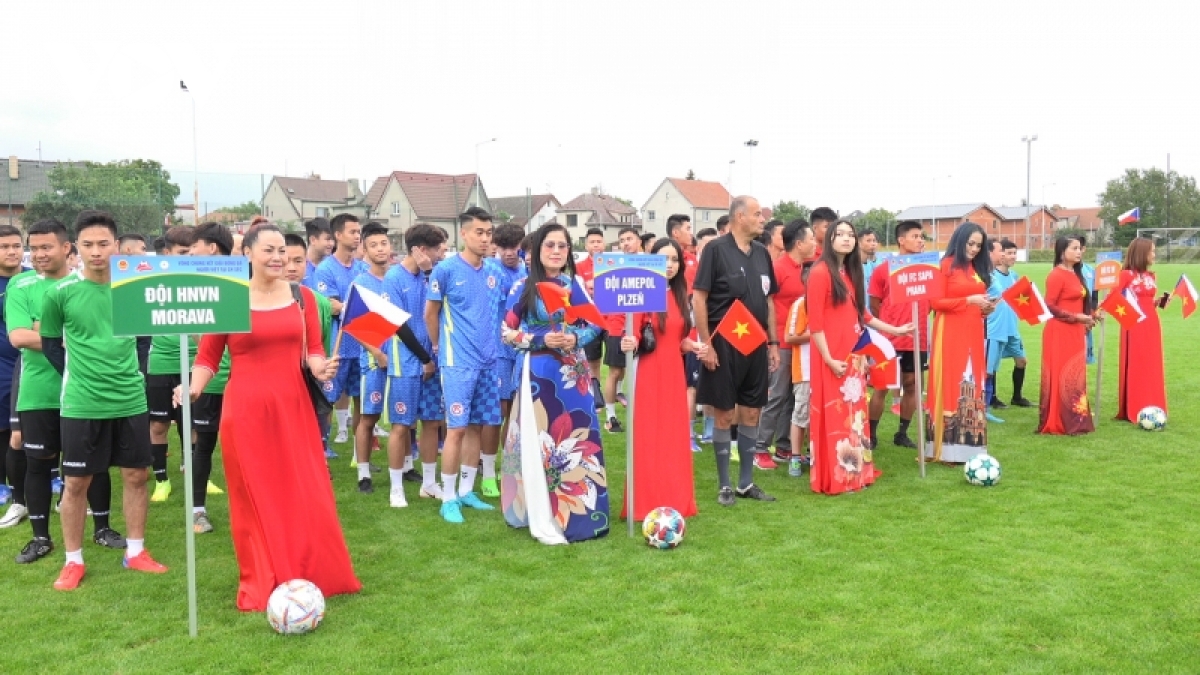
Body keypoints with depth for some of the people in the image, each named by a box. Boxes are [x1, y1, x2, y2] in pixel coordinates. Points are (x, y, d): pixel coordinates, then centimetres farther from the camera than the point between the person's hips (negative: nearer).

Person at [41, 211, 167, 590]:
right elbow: (51, 344, 5)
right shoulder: (60, 293, -8)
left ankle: (135, 553, 23)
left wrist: (129, 372, 7)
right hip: (81, 404, -2)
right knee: (76, 482, 5)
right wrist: (79, 377, 2)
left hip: (131, 400, 3)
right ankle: (74, 561, 19)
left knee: (136, 475, 9)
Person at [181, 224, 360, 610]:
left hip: (293, 407, 2)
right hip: (246, 411, -2)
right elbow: (208, 358, 1)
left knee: (306, 497, 5)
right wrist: (193, 388, -17)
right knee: (254, 499, 8)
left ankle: (311, 578, 23)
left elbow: (313, 351, 9)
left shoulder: (302, 297, 6)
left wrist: (321, 368, -12)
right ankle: (260, 585, 21)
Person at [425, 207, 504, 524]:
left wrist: (496, 342, 12)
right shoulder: (446, 269, -8)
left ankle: (466, 491, 23)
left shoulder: (495, 270, 6)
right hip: (458, 361, -5)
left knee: (476, 426, 11)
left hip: (488, 360, 5)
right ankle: (448, 498, 7)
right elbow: (430, 313, 2)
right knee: (457, 429, -4)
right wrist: (439, 348, 11)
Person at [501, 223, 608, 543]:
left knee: (578, 438, 6)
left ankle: (580, 511, 19)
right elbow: (508, 332, -3)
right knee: (543, 441, -3)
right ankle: (545, 520, 5)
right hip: (540, 373, -3)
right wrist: (543, 339, -16)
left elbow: (595, 324, 8)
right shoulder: (524, 287, -2)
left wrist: (576, 338, -12)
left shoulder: (578, 285, 7)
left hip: (575, 373, 4)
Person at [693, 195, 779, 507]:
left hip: (756, 345, 6)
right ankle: (724, 485, 13)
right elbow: (698, 298, -11)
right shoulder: (716, 249, -9)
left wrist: (773, 343, 11)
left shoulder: (762, 252, 9)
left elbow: (768, 300, 15)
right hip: (724, 345, -6)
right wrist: (706, 344, -15)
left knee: (751, 414, 10)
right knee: (725, 415, 2)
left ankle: (746, 482, 21)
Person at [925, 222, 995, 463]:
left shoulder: (978, 268, 16)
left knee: (972, 388, 7)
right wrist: (968, 300, -16)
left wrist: (985, 307, 2)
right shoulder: (947, 266, -4)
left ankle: (970, 445, 12)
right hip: (951, 334, -7)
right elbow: (936, 302, -10)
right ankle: (949, 448, -4)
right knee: (951, 385, -6)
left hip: (973, 334, 7)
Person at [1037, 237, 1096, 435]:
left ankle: (1074, 420, 17)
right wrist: (1076, 317, -17)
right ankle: (1060, 423, -2)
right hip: (1060, 332, -9)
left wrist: (1088, 316, 7)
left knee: (1074, 377, 11)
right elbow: (1049, 307, -16)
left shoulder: (1076, 274, 15)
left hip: (1075, 332, 9)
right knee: (1061, 377, -6)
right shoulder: (1056, 275, -12)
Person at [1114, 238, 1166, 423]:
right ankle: (1134, 410, 3)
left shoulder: (1151, 276, 13)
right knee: (1135, 366, -3)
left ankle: (1151, 409, 16)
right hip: (1134, 325, -7)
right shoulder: (1126, 275, -8)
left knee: (1152, 366, 9)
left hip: (1151, 324, 7)